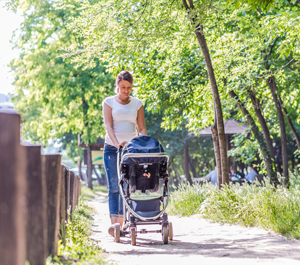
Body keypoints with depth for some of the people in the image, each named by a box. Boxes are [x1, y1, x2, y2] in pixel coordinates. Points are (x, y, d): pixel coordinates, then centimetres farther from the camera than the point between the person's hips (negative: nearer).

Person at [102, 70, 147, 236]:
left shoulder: (137, 104, 11)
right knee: (114, 186, -11)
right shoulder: (109, 102, 4)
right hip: (112, 148, -2)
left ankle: (122, 221, 3)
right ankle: (113, 222, -19)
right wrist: (117, 143, -26)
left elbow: (142, 129, 7)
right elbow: (108, 126, -8)